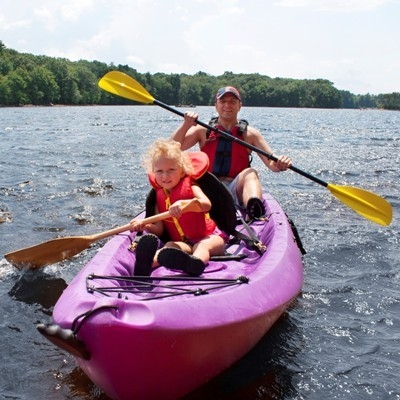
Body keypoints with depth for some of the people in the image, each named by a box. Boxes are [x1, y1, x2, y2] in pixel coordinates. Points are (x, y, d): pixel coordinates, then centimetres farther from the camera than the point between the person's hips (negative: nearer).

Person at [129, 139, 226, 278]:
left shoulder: (189, 185, 1)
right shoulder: (159, 196, 12)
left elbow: (207, 204, -21)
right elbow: (159, 229, 8)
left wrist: (183, 203, -39)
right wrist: (145, 226, -15)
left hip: (209, 236, -2)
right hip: (183, 242, 2)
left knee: (203, 245, -35)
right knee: (170, 246, -30)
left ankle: (195, 262, -74)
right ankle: (147, 262, -64)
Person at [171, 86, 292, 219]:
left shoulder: (250, 134, 12)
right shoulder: (203, 130, 13)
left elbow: (271, 162, 3)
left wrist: (280, 164, -20)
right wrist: (186, 125, -11)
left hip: (236, 189, 0)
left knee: (250, 173, -30)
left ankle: (254, 209, -62)